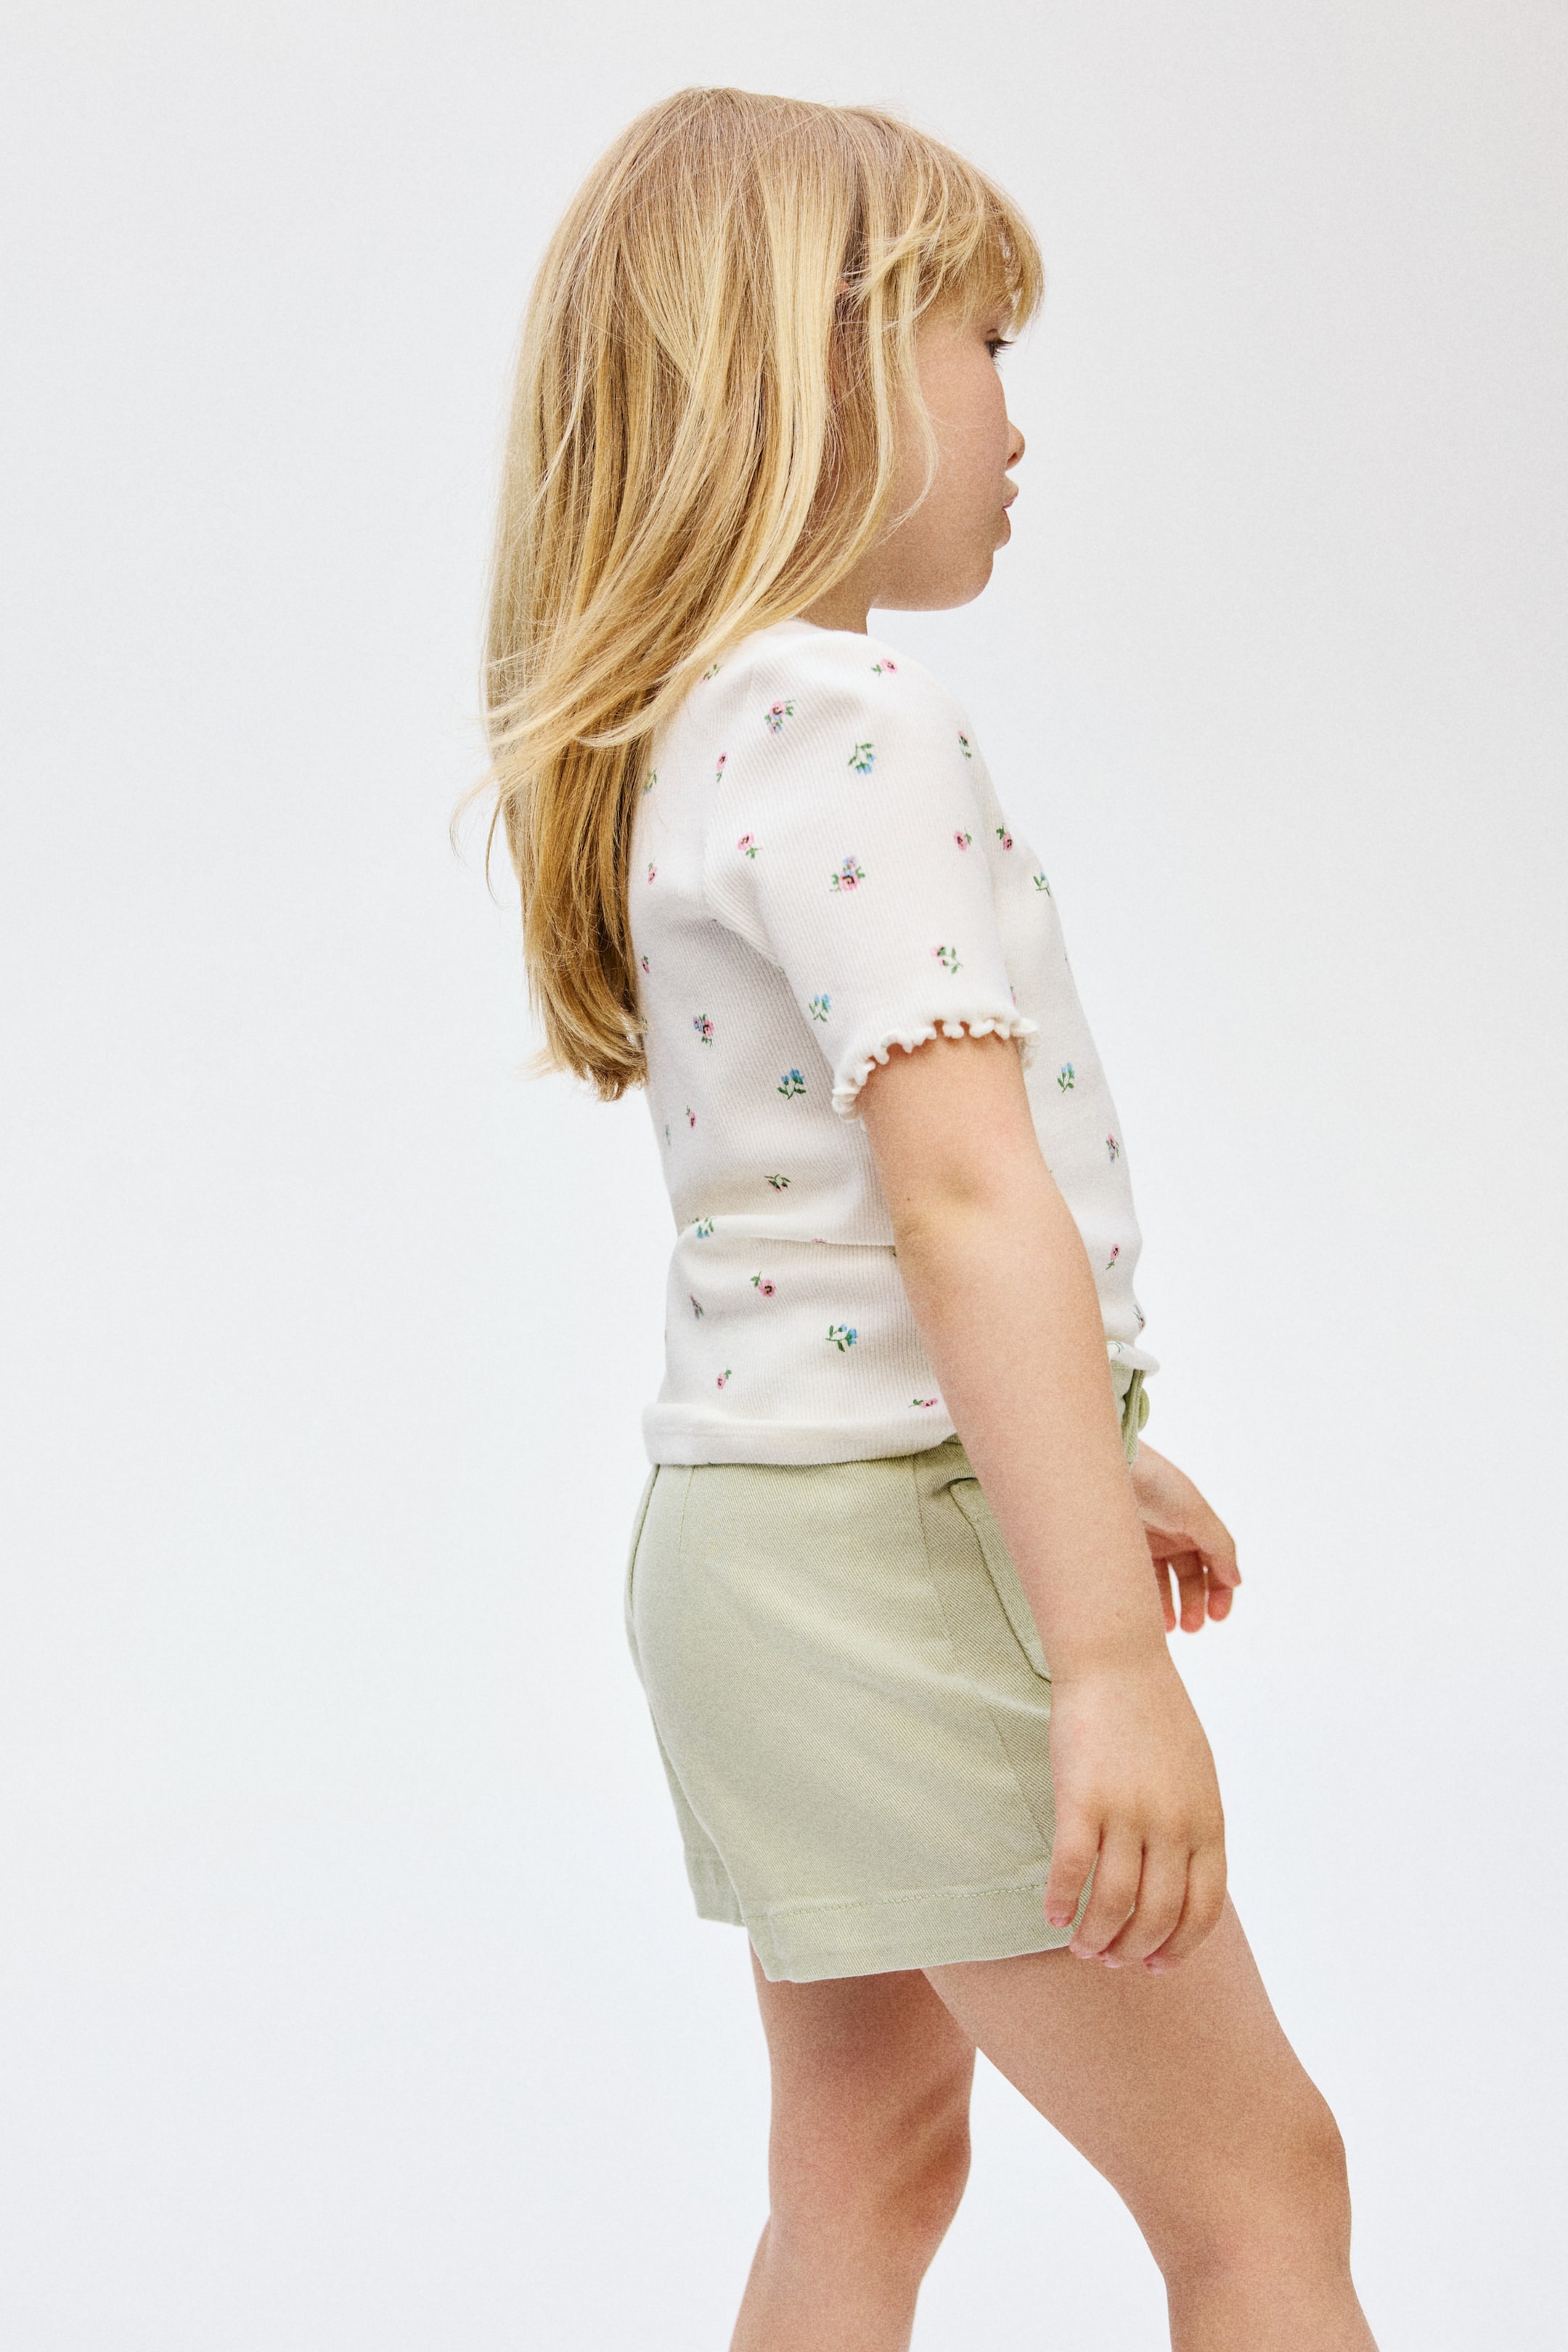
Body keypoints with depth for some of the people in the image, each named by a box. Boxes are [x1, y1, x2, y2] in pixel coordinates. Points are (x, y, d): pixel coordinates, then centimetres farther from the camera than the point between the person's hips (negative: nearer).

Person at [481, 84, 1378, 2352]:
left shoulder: (692, 733, 12)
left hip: (758, 1527, 10)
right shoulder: (855, 721, -19)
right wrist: (1110, 1652, -28)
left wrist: (1096, 1466, 28)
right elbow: (966, 1196, -26)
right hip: (898, 1545, -10)